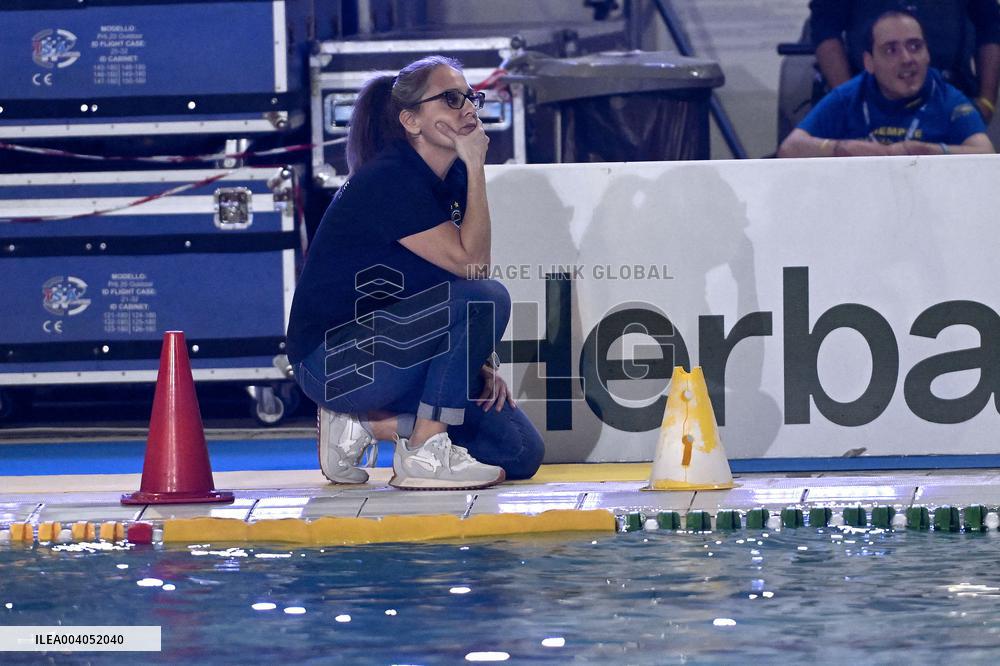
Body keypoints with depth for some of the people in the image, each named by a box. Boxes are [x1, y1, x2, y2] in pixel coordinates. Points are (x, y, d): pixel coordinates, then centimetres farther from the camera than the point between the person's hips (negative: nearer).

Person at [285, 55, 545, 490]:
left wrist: (483, 363, -2)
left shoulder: (453, 179, 8)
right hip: (335, 359, -9)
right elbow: (470, 263, -25)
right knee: (485, 299, -27)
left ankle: (367, 423, 8)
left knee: (521, 453, -1)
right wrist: (476, 168, -20)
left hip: (392, 348, 9)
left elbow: (465, 267, 11)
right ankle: (425, 455, -20)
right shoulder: (390, 180, -19)